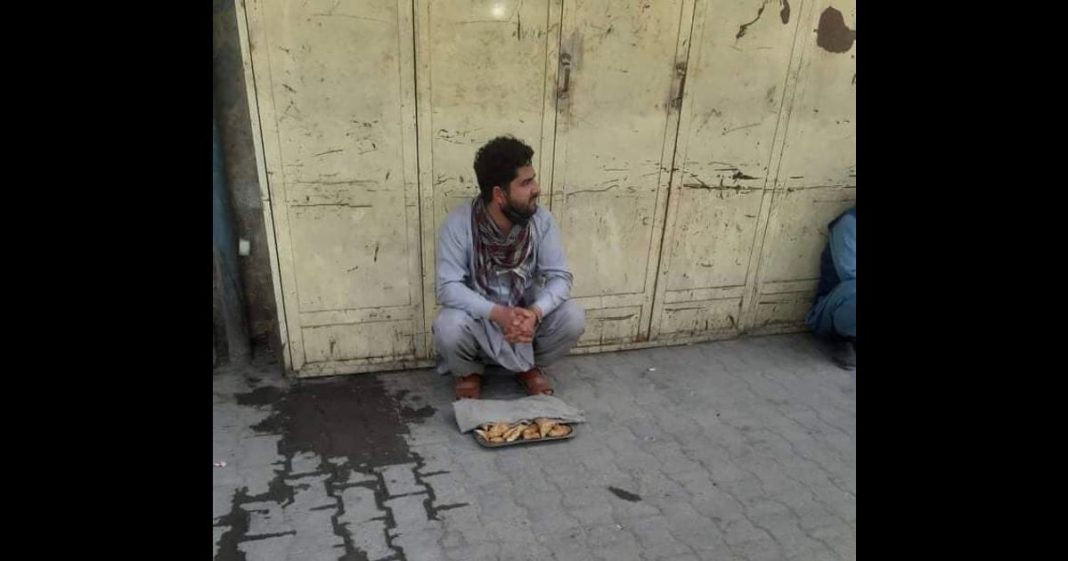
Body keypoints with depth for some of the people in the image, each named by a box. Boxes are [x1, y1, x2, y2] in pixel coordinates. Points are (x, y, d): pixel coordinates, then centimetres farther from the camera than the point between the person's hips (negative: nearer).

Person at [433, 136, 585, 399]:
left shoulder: (541, 220, -15)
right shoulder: (458, 223, -23)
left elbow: (560, 277, -15)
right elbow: (449, 288, -25)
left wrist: (535, 312, -35)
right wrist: (497, 313, -38)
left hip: (526, 311, 3)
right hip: (478, 313, -2)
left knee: (573, 318, -22)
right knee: (448, 327, -33)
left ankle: (529, 366, 9)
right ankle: (468, 372, 4)